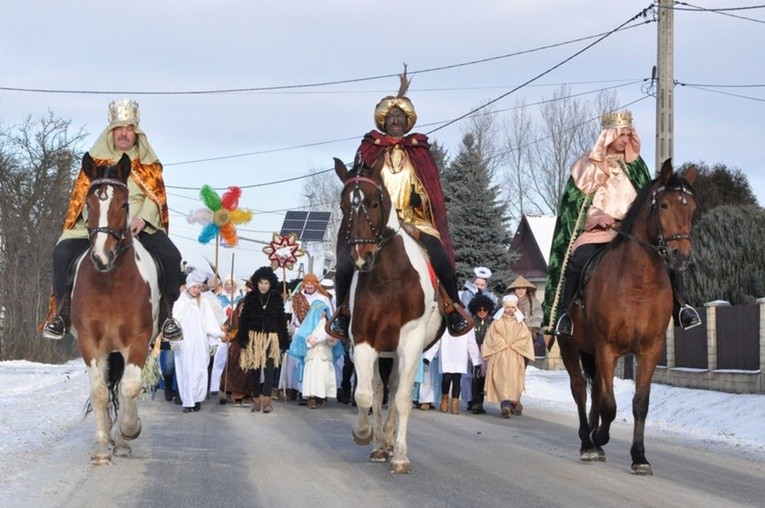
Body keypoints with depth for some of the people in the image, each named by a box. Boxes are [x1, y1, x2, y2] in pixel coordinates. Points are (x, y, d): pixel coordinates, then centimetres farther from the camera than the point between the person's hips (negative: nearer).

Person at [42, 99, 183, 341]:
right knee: (62, 253, -25)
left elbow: (157, 196, 5)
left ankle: (166, 314, -8)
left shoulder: (148, 164, 13)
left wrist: (142, 218, -15)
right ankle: (63, 311, -10)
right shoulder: (96, 160, 12)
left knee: (170, 256, -26)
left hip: (141, 227, 0)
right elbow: (83, 194, 4)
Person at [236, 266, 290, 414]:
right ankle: (256, 400, 11)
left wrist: (284, 340, 3)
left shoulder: (277, 298, 2)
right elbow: (244, 318, 1)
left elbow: (282, 320, 5)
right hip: (254, 337, 1)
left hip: (271, 338, -1)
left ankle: (267, 401, -12)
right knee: (254, 369, 5)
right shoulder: (251, 297, 1)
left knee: (269, 368, -9)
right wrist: (243, 338, -7)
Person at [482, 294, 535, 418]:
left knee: (514, 379, -1)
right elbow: (493, 336, 0)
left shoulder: (520, 323, 14)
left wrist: (512, 346, -6)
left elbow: (525, 337, 3)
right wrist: (504, 345, -9)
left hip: (516, 357, 2)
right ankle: (506, 404, -23)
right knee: (502, 379, -13)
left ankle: (514, 402, 11)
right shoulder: (497, 322, 9)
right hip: (500, 356, -2)